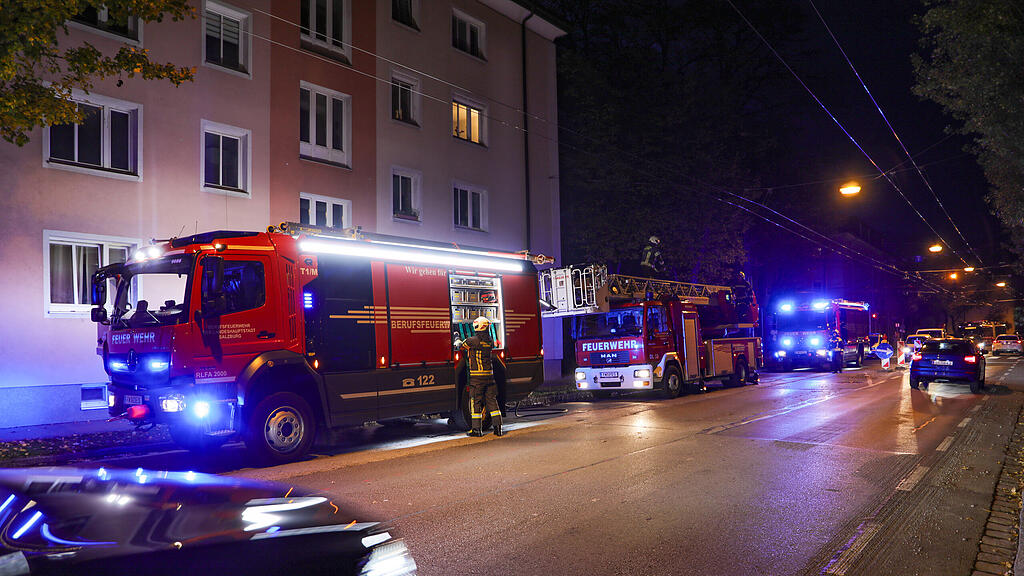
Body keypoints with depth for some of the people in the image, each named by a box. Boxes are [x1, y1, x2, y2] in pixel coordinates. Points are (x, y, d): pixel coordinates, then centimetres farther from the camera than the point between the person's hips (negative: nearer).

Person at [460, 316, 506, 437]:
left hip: (477, 377, -5)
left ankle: (477, 429, 4)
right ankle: (498, 428, 9)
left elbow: (461, 348, 4)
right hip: (489, 376, 5)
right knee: (491, 401, 10)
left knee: (475, 402, 2)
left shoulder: (472, 341, -11)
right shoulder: (490, 342, 7)